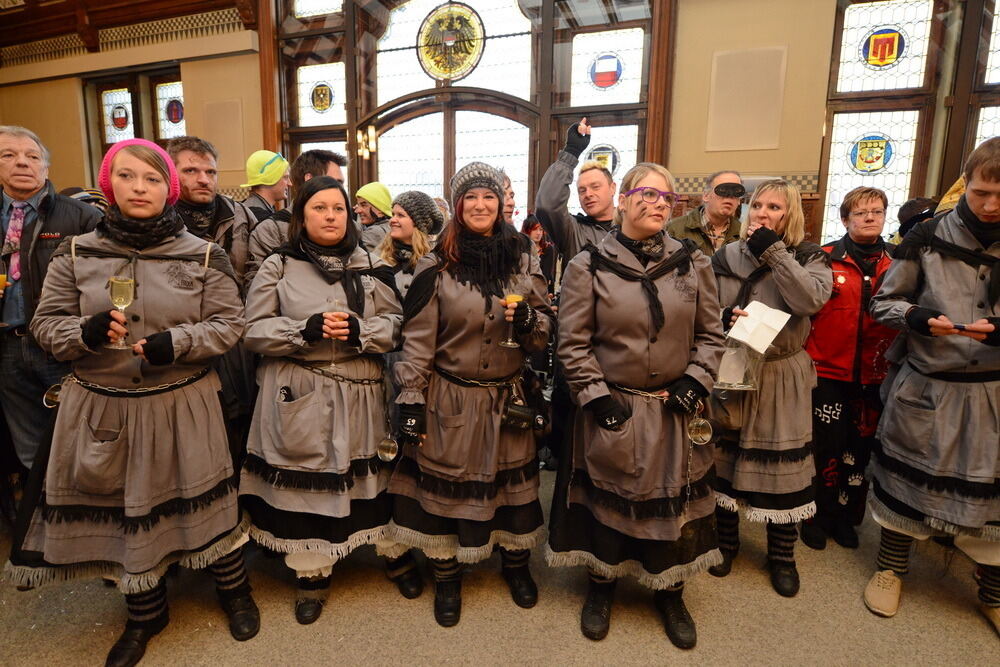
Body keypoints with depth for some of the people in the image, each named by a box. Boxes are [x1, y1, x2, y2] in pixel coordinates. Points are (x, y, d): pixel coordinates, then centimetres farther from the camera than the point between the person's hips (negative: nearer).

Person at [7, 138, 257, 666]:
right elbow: (46, 324, 4)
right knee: (123, 511, 15)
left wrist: (178, 342, -20)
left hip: (183, 405, -2)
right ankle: (145, 613, 41)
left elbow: (229, 324, -4)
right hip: (103, 408, 3)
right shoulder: (76, 253, 2)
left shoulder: (203, 255, -3)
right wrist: (85, 332, -17)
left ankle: (235, 591, 35)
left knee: (204, 500, 7)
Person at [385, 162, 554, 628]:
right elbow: (417, 339, -6)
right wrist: (411, 401, -8)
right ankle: (446, 579, 33)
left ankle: (517, 565, 40)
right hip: (451, 400, -2)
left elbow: (546, 326, 6)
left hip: (510, 399, 3)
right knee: (446, 485, 9)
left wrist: (527, 320, -17)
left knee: (514, 481, 15)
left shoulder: (524, 259, 2)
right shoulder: (436, 265, -7)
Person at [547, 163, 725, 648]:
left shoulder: (692, 263, 2)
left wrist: (694, 381, -4)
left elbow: (711, 334, 8)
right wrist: (597, 396, -11)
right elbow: (573, 343, -6)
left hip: (673, 409, 3)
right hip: (612, 408, -2)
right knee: (605, 495, 11)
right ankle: (601, 584, 36)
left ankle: (670, 593, 37)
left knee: (674, 498, 13)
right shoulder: (589, 266, -7)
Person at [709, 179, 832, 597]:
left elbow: (811, 299, -20)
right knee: (724, 460, 10)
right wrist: (722, 319, -17)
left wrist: (773, 251, -19)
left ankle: (782, 557, 28)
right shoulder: (726, 257, 3)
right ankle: (726, 542, 31)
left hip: (781, 376, -1)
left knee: (782, 465, 6)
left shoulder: (810, 258, 1)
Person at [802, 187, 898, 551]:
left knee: (860, 449, 12)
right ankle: (817, 516, 22)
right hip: (828, 371, -3)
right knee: (825, 447, 2)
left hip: (873, 376, 4)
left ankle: (846, 516, 30)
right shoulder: (825, 259, -6)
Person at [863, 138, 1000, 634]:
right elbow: (883, 302, 1)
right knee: (906, 478, 12)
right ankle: (891, 567, 33)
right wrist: (918, 318, -18)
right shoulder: (928, 237, -5)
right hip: (924, 387, -1)